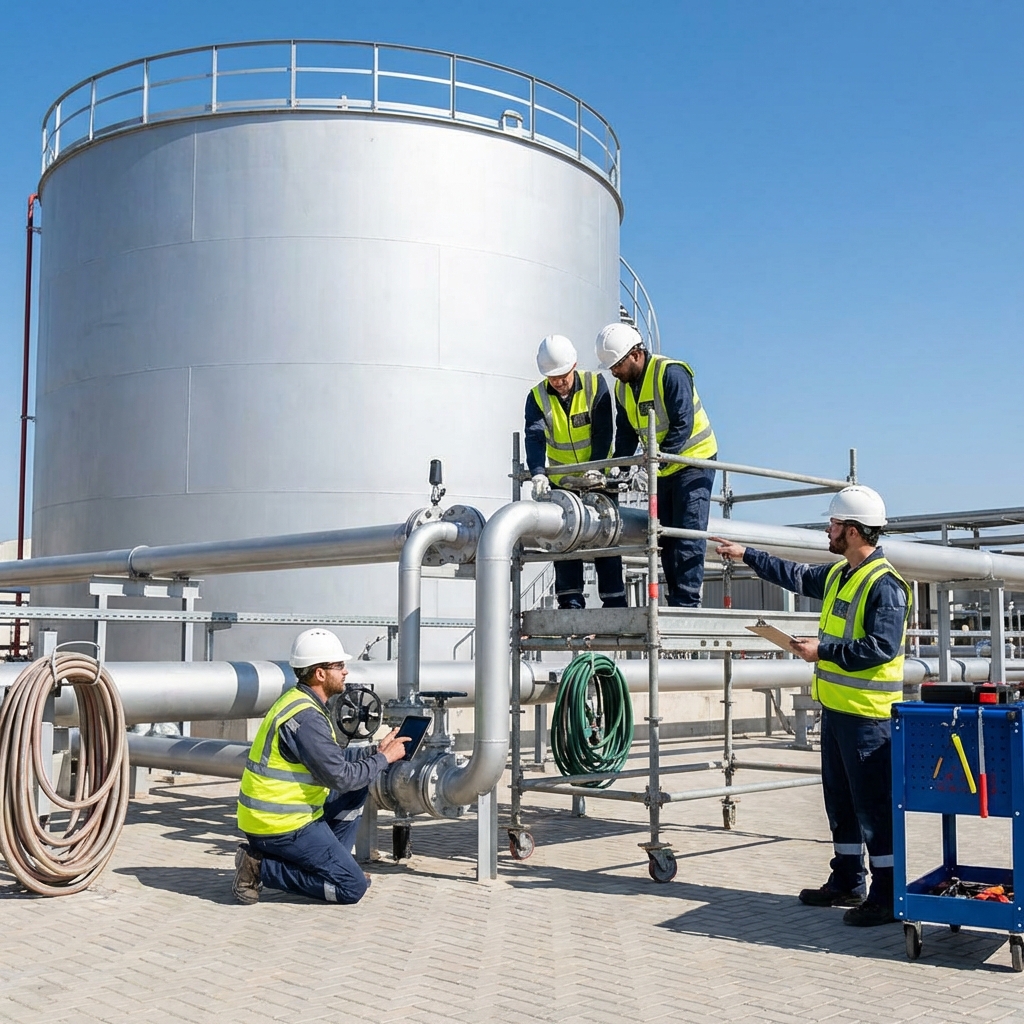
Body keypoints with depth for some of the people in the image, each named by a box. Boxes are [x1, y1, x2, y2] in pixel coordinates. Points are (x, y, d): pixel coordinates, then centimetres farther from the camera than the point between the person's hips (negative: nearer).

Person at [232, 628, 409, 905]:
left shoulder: (298, 701, 9)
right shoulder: (306, 718, -23)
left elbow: (334, 758, 16)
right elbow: (340, 777, -22)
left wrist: (374, 750, 8)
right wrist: (384, 758, -9)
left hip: (276, 812, 10)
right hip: (280, 827, -10)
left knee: (356, 790, 18)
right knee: (353, 887, -6)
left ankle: (330, 864, 16)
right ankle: (261, 867, -6)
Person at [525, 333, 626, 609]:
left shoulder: (595, 385, -12)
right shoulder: (537, 397, -10)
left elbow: (603, 431, -16)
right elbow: (534, 437, -23)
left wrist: (596, 468, -29)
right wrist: (538, 474, -40)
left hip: (597, 479, -1)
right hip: (561, 481, 1)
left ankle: (614, 601, 5)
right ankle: (571, 602, 0)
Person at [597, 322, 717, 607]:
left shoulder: (670, 373, -21)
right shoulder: (622, 387, 4)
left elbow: (683, 425, -25)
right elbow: (626, 433, 7)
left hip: (694, 460, -8)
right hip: (662, 470, 8)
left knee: (688, 535, -12)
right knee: (666, 537, 7)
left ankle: (688, 603, -12)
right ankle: (674, 601, 11)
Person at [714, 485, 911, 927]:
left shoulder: (884, 584, -17)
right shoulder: (838, 574, 13)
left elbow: (882, 647, -23)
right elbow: (796, 576, 30)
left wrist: (823, 651, -18)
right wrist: (746, 555, 33)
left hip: (867, 713, -10)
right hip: (835, 706, 10)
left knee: (874, 805, -4)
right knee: (840, 802, 17)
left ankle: (887, 896, 4)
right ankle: (847, 882, 28)